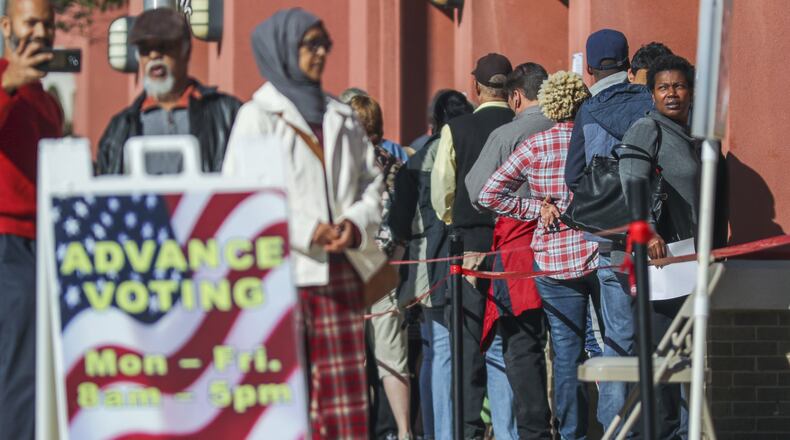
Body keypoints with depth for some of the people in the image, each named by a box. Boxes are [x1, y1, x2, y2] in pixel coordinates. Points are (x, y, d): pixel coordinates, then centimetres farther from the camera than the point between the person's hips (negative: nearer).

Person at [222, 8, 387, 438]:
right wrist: (306, 231, -17)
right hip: (281, 274, -5)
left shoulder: (341, 117, 16)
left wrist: (357, 223, -4)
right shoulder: (257, 116, -2)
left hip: (339, 272, 5)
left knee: (346, 391, 4)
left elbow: (371, 182, 18)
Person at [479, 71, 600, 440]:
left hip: (555, 259, 0)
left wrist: (539, 209, -1)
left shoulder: (536, 146, -3)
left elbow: (490, 195, -5)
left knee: (566, 353, 4)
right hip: (604, 254, 1)